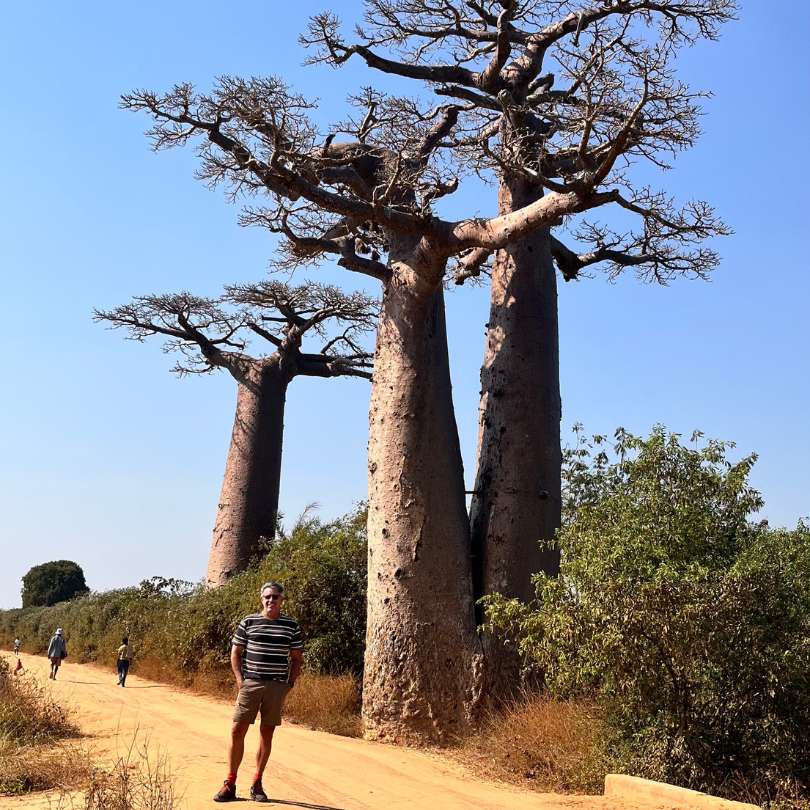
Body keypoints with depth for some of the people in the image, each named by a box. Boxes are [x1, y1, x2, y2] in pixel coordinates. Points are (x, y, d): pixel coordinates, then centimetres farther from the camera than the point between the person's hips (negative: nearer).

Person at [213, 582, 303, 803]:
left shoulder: (291, 626, 5)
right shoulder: (248, 622, 2)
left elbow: (297, 658, 11)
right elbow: (235, 653, 5)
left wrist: (290, 682, 2)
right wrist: (240, 680, -4)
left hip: (278, 686, 1)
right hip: (251, 683, -1)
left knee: (267, 733, 6)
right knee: (237, 730, -3)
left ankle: (257, 784, 16)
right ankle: (230, 784, 7)